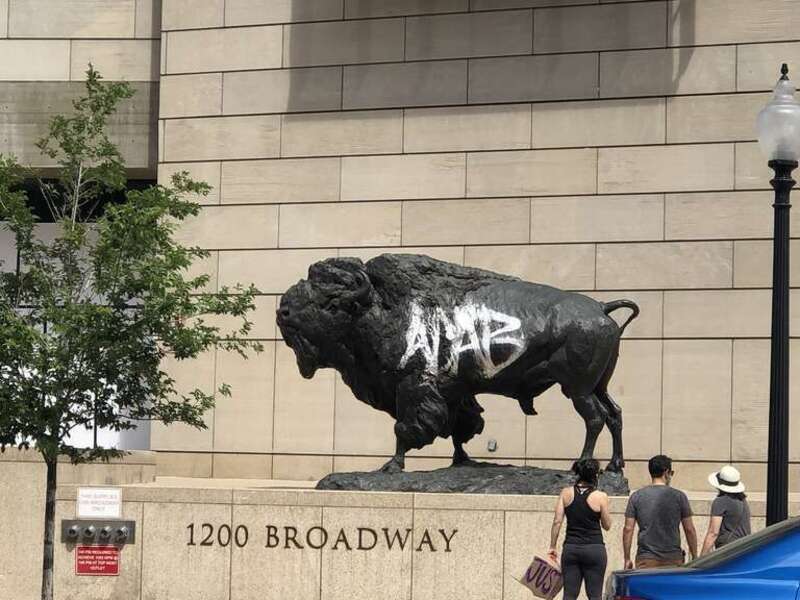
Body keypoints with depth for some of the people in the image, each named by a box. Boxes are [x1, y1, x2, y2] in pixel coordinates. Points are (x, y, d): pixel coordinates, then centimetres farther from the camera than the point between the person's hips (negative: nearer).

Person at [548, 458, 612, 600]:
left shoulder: (566, 493, 1)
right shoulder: (601, 496, -7)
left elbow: (557, 521, -1)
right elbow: (607, 525, 1)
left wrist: (552, 547, 5)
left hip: (571, 548, 3)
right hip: (595, 549, -3)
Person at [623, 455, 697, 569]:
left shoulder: (636, 497, 3)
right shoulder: (679, 496, 1)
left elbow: (628, 529, 1)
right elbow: (689, 529, 3)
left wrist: (627, 559, 8)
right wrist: (695, 558, 12)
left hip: (646, 560, 1)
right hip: (673, 559, -1)